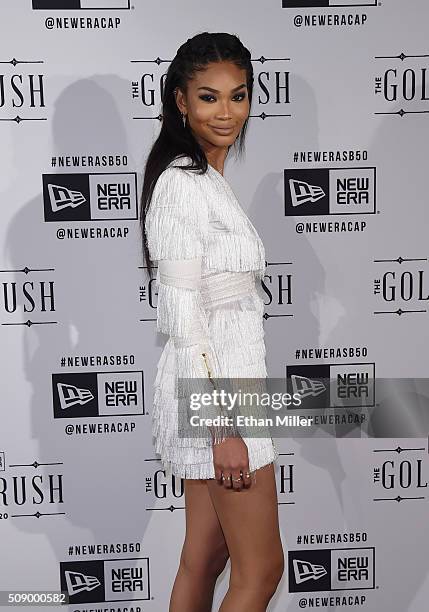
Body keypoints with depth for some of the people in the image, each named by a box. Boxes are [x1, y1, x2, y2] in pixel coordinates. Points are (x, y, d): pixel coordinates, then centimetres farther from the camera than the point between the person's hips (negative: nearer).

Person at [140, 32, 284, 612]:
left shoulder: (208, 179, 15)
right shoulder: (182, 183, -15)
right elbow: (183, 315, -20)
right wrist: (224, 428, -19)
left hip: (222, 386, 9)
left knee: (205, 555, 19)